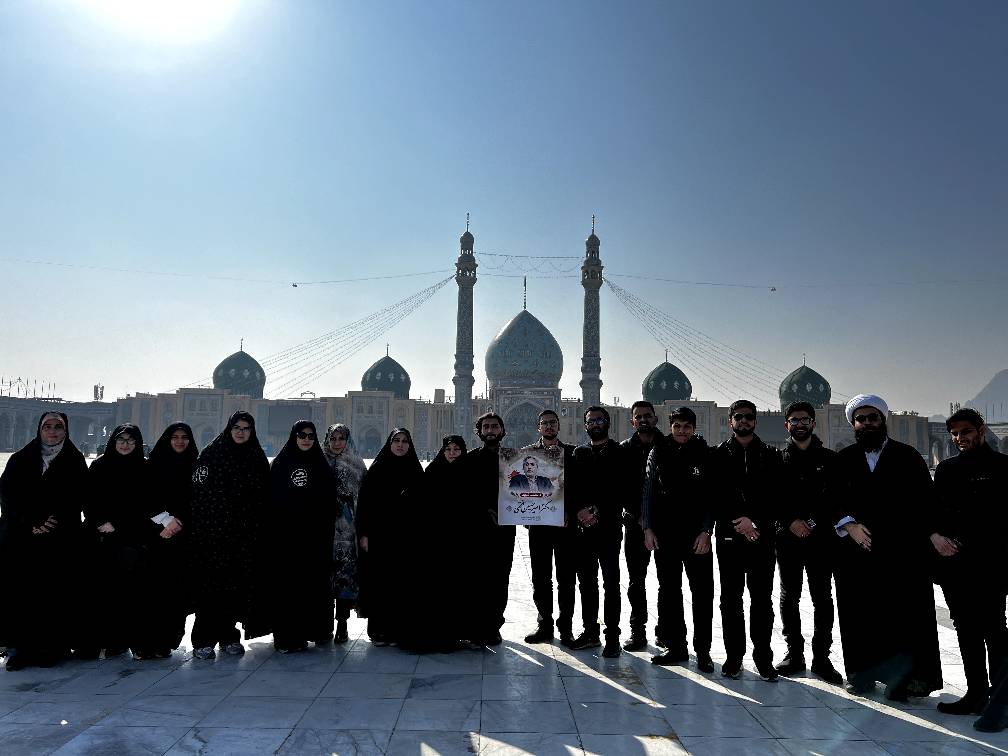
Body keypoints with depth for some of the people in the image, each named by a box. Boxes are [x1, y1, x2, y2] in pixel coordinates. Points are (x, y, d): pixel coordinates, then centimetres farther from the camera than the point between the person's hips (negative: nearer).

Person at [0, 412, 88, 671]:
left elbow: (77, 500, 2)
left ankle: (50, 647, 6)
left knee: (55, 594, -2)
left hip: (61, 542, -1)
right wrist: (31, 525, -10)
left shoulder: (75, 462, 7)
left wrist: (53, 523, -11)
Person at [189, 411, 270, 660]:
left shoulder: (258, 459, 10)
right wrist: (200, 528, -10)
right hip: (212, 534, -3)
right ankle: (203, 640, 7)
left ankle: (228, 636, 17)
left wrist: (257, 526, 4)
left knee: (237, 586, 5)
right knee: (210, 586, -2)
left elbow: (263, 498, 10)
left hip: (244, 535, 3)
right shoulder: (211, 454, 1)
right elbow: (198, 492, -4)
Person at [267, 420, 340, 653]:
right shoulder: (279, 464, 6)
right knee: (286, 583, -1)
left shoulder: (322, 466, 11)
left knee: (316, 581, 3)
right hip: (285, 535, -1)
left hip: (315, 536, 2)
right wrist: (271, 528, -8)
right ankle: (287, 636, 5)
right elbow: (270, 499, 1)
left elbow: (330, 503, 7)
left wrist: (327, 532, -3)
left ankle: (317, 630, 14)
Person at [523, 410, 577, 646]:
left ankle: (565, 627, 13)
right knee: (540, 578, 6)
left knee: (566, 578, 3)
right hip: (538, 523, 1)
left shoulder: (573, 453, 6)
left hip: (565, 522, -1)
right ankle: (545, 624, 18)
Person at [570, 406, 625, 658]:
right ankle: (590, 632, 22)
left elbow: (620, 490, -7)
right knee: (586, 581, 11)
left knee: (610, 583, -1)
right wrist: (580, 511, -8)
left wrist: (597, 512, -13)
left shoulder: (619, 453, 1)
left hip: (608, 526, -4)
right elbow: (571, 486, 8)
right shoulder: (579, 453, 14)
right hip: (582, 526, 5)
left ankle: (612, 637, 6)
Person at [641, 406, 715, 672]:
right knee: (669, 591, 8)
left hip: (697, 534, -2)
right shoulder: (658, 453, 6)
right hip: (664, 533, 2)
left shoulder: (705, 454, 2)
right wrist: (648, 528, 2)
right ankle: (676, 647, 19)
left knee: (702, 592, 0)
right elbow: (647, 491, 7)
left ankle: (702, 650, 12)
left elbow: (712, 495, 1)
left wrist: (706, 531, -6)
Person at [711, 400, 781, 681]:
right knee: (731, 599, 6)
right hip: (729, 536, 0)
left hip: (762, 537, 1)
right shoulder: (718, 455, 6)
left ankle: (763, 657, 15)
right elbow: (715, 496, -1)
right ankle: (734, 655, 15)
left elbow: (775, 496, 1)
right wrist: (738, 521, -11)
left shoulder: (770, 456, 9)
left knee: (762, 599, 4)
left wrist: (755, 522, -11)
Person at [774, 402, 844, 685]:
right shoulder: (778, 460, 8)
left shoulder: (829, 458, 8)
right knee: (789, 597, 6)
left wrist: (813, 521, -10)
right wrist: (791, 521, -10)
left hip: (821, 537, 0)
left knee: (822, 599, 1)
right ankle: (794, 654, 16)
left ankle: (821, 657, 11)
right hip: (788, 537, 1)